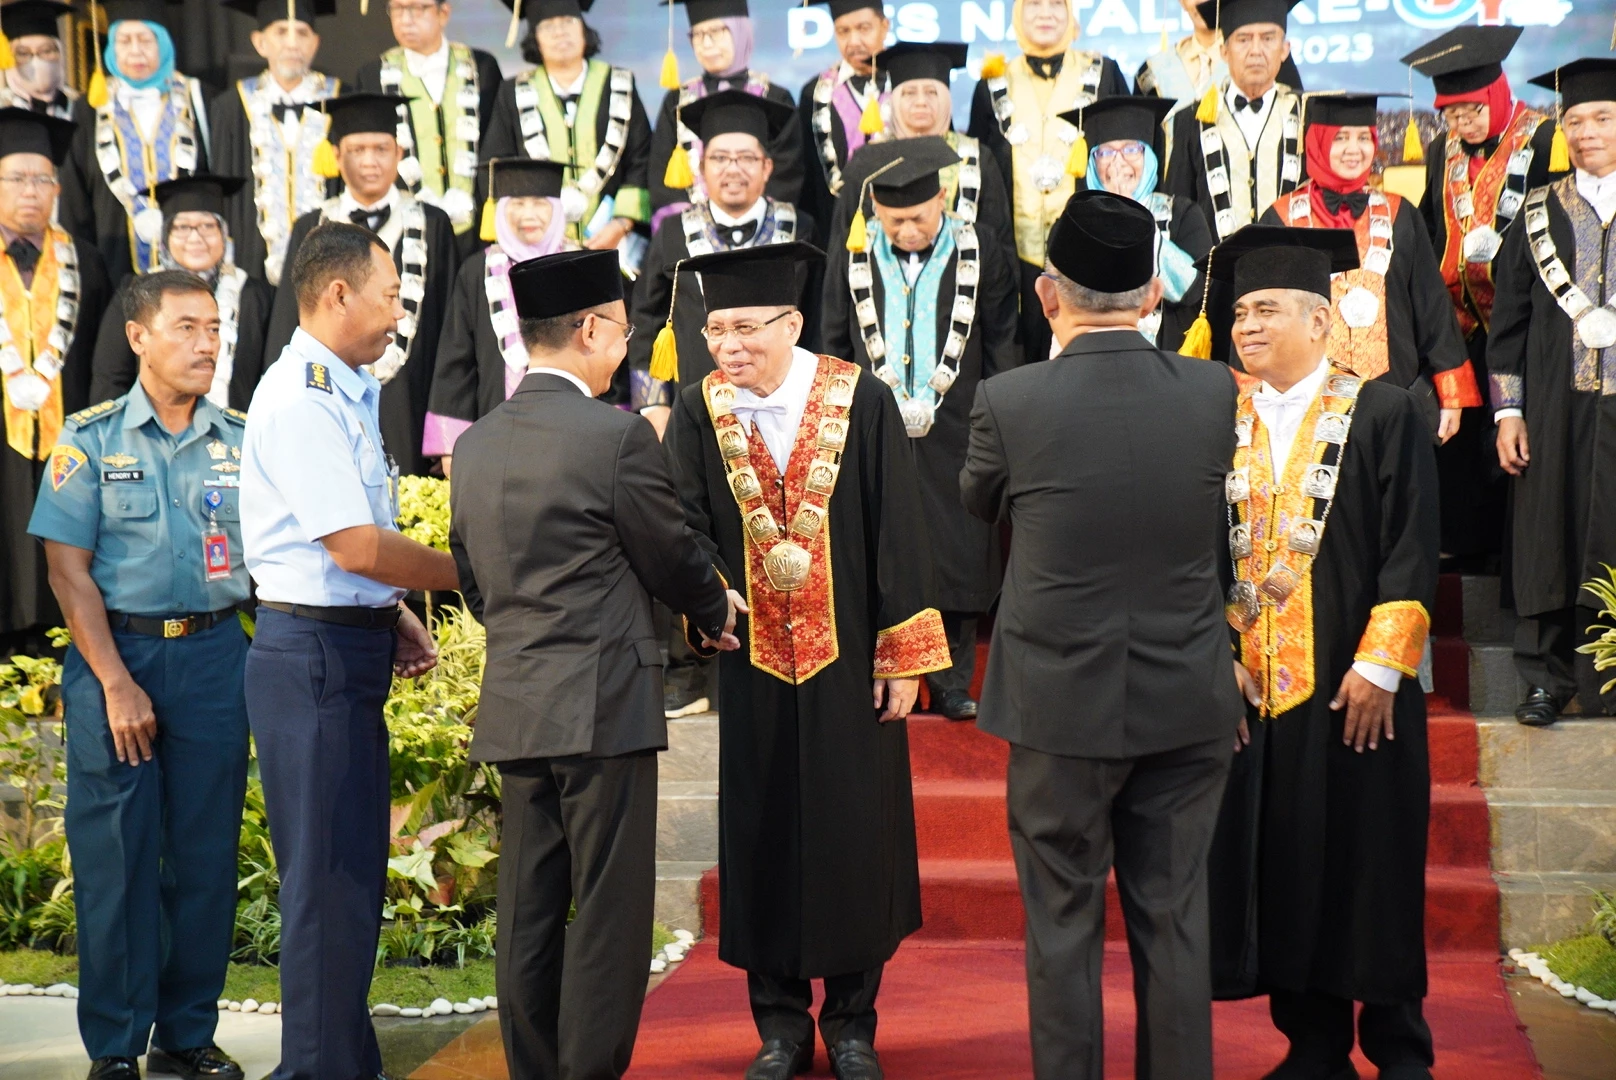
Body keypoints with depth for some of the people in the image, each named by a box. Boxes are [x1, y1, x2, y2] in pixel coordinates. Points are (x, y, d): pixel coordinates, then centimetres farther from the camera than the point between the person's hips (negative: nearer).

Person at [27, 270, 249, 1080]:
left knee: (207, 852, 6)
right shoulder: (91, 439, 0)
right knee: (114, 854, 1)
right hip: (115, 653, -2)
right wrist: (116, 683, -11)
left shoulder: (243, 440, 7)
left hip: (215, 655, 2)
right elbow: (68, 568, -4)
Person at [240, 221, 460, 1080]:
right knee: (326, 876, -4)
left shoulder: (346, 393, 15)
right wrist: (473, 575, -8)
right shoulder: (300, 400, -16)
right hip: (314, 654, -10)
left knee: (354, 871, 15)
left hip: (351, 650, 10)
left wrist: (394, 617, 9)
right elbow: (360, 548, -20)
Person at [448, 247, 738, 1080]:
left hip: (512, 707, 7)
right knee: (606, 911, -1)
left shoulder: (477, 444, 9)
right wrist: (715, 610, 17)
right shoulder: (618, 436, -12)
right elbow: (669, 554, -2)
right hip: (604, 701, -7)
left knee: (528, 912, 11)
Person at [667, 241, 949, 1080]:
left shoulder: (862, 403, -8)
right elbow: (685, 529, -6)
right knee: (763, 838, 7)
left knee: (855, 836, 5)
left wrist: (903, 656, -6)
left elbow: (898, 531, -5)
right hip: (752, 665, 2)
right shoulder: (700, 413, -2)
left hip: (849, 661, -1)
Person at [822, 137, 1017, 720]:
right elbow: (833, 353, 11)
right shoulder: (852, 262, 3)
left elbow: (1001, 353, 4)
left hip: (954, 437, -1)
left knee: (957, 559, 2)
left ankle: (952, 684, 14)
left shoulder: (981, 258, -1)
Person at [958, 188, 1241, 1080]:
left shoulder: (1009, 402, -14)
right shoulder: (1213, 393, -7)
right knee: (1174, 921, 13)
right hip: (1188, 705, 3)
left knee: (1063, 925, 9)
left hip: (1063, 707, -2)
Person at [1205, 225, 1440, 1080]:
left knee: (1368, 864, 3)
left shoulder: (1384, 414, -4)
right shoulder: (1222, 422, 7)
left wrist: (1379, 666, -14)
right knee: (1280, 867, 7)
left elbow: (1410, 553, -7)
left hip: (1354, 688, -4)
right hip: (1252, 690, 4)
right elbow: (1205, 554, 10)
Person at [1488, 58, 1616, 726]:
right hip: (1556, 409, 1)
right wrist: (1507, 411, 3)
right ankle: (1548, 679, 10)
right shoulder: (1539, 216, 11)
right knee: (1551, 538, 1)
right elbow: (1508, 321, 10)